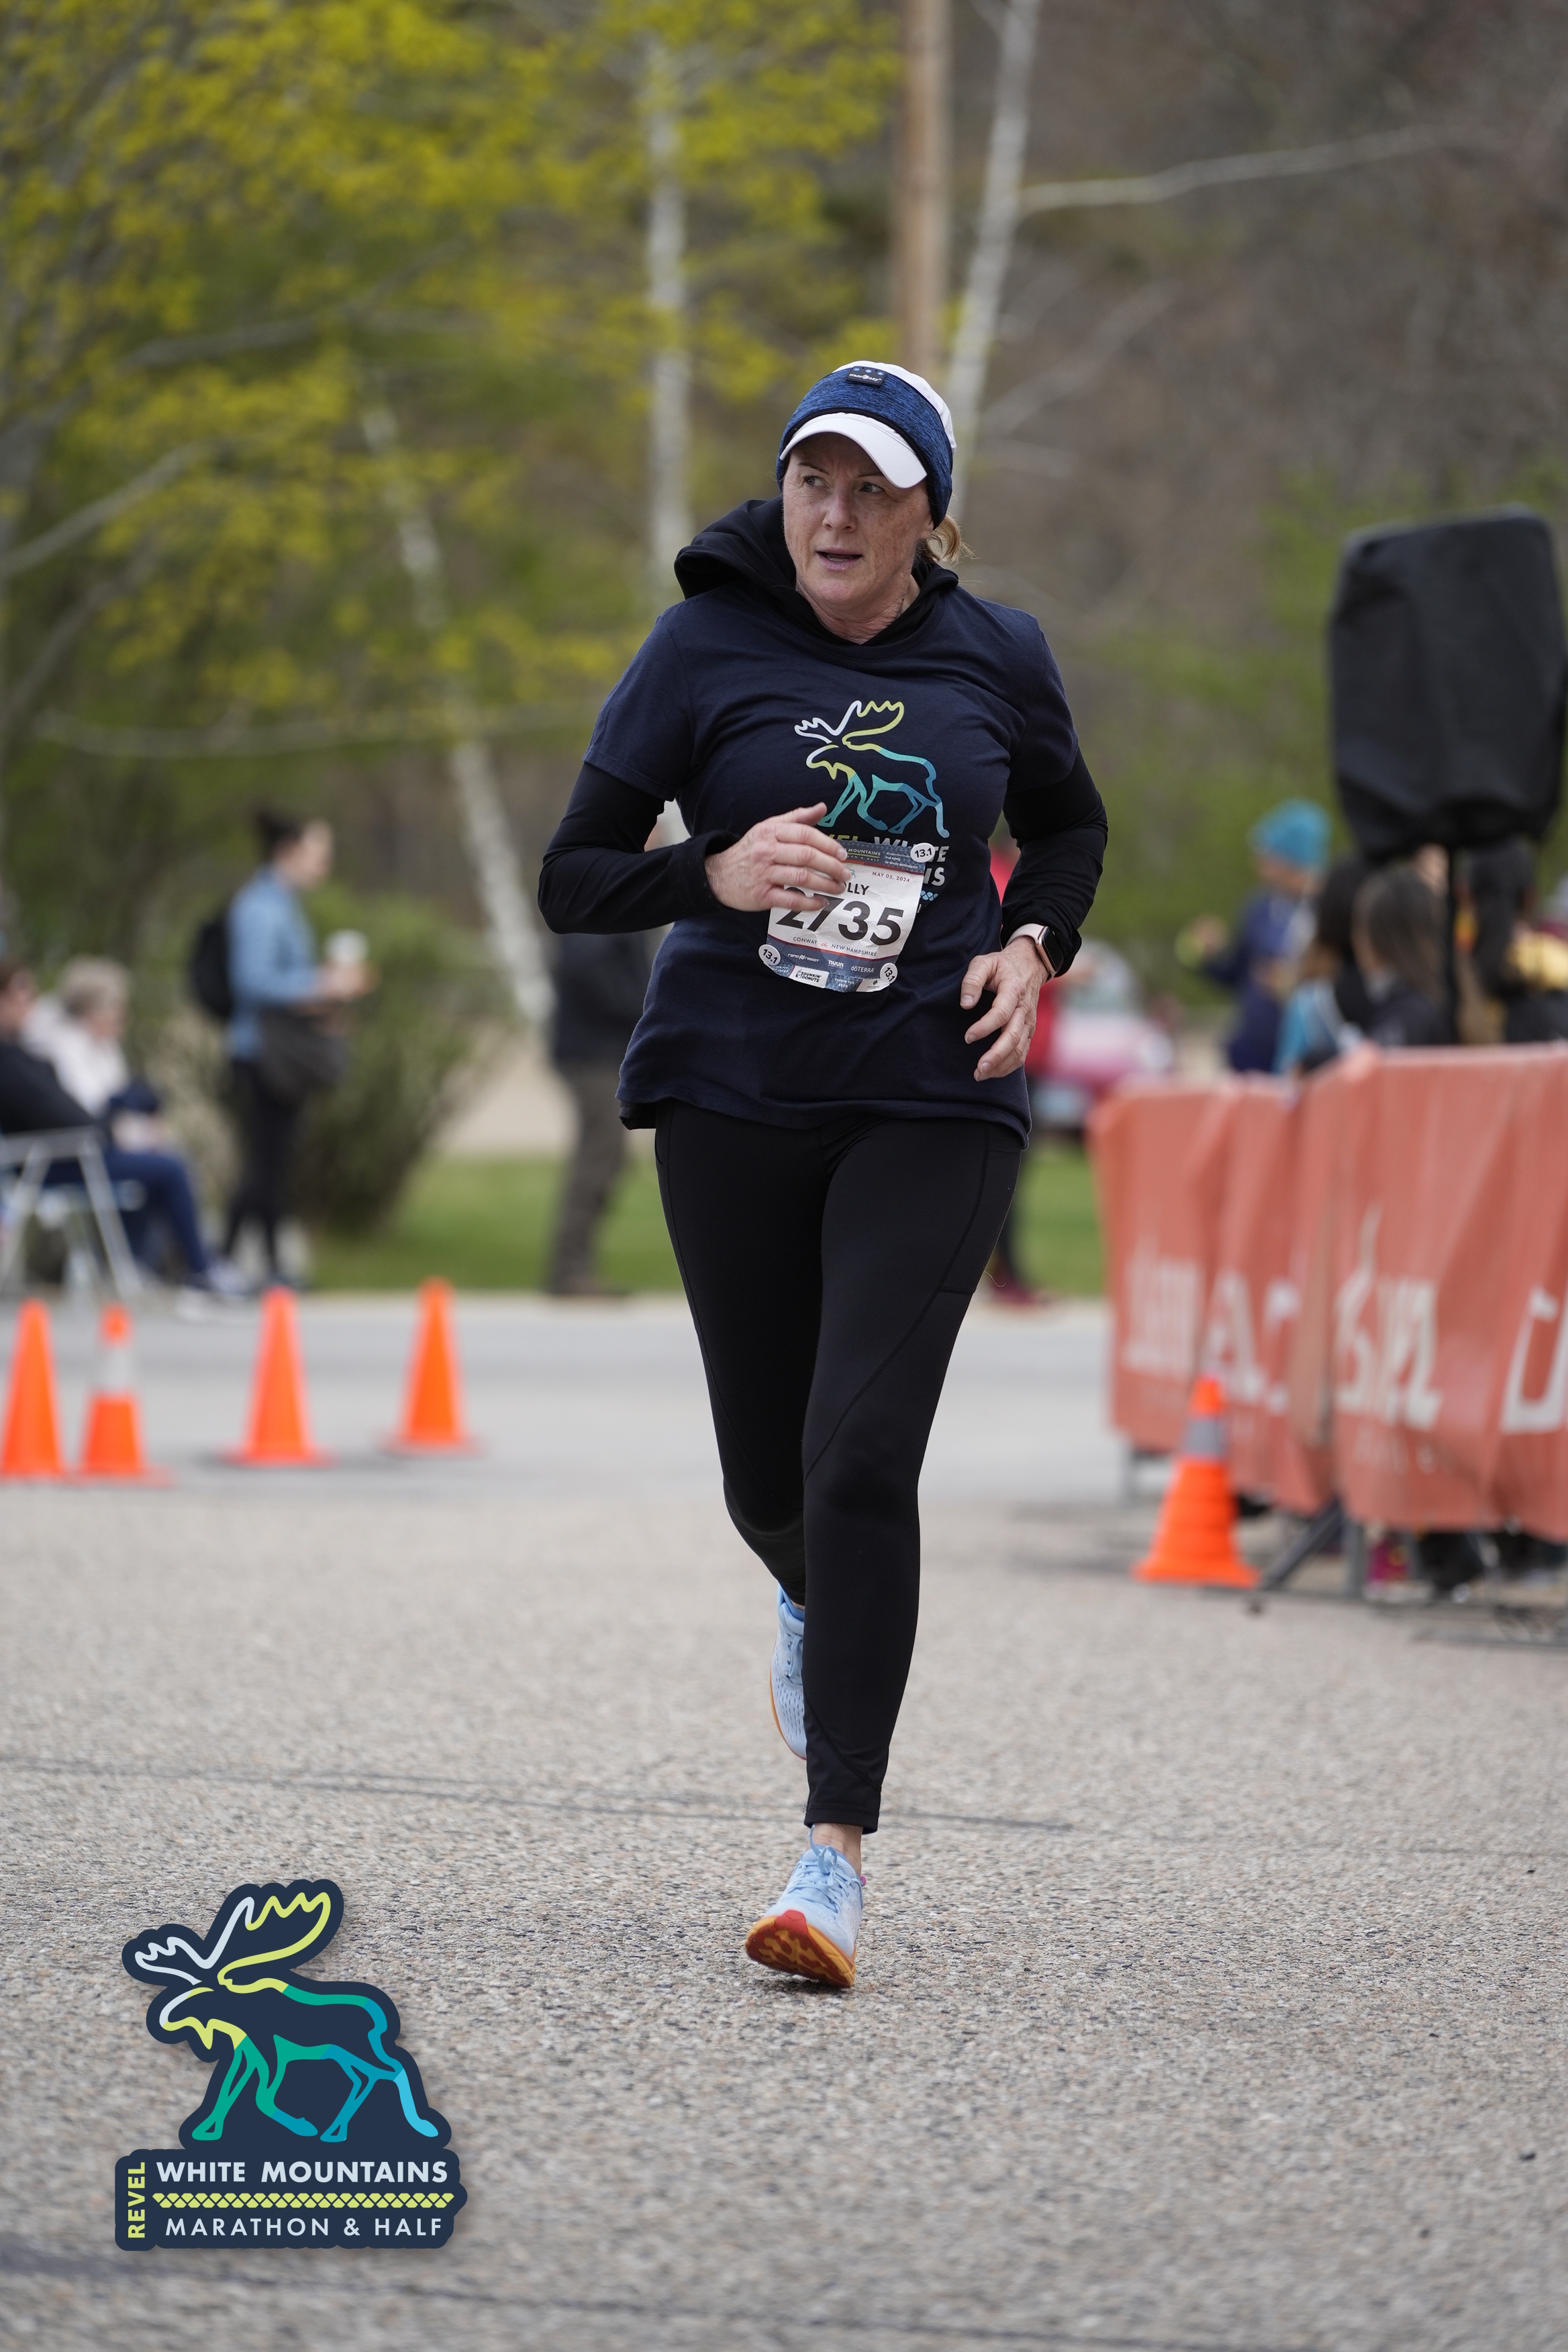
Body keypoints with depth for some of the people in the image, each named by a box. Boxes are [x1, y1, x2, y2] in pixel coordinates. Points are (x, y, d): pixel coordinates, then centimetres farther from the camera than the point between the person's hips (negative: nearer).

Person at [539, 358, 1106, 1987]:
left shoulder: (995, 659, 3)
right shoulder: (705, 649, -2)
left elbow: (1069, 827, 22)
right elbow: (573, 878, -2)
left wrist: (1032, 948, 3)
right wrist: (718, 876, -21)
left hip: (932, 1101, -1)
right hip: (735, 1099, 1)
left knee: (862, 1454, -15)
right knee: (767, 1472, 8)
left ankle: (838, 1852, -15)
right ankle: (814, 1605, 48)